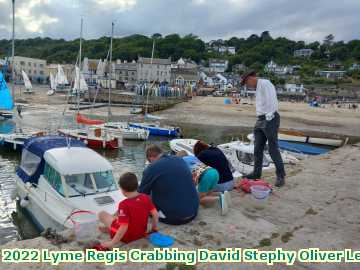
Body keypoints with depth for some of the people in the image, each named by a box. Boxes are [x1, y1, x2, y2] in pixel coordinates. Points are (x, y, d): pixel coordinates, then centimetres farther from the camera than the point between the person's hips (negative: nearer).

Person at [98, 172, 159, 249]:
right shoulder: (146, 198, -12)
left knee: (102, 214, 4)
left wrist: (112, 243, -22)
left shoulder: (124, 204, -29)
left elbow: (124, 227, -30)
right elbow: (155, 214, -6)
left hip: (127, 236, -6)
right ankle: (109, 227, 33)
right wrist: (154, 228, 10)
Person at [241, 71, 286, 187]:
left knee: (273, 149, -5)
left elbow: (272, 102, -18)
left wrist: (268, 118, -17)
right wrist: (260, 120, 11)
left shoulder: (265, 83, -9)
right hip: (261, 120, 9)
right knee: (258, 149, 11)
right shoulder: (258, 87, 20)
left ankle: (280, 176, 5)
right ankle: (256, 173, 21)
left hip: (270, 119, -9)